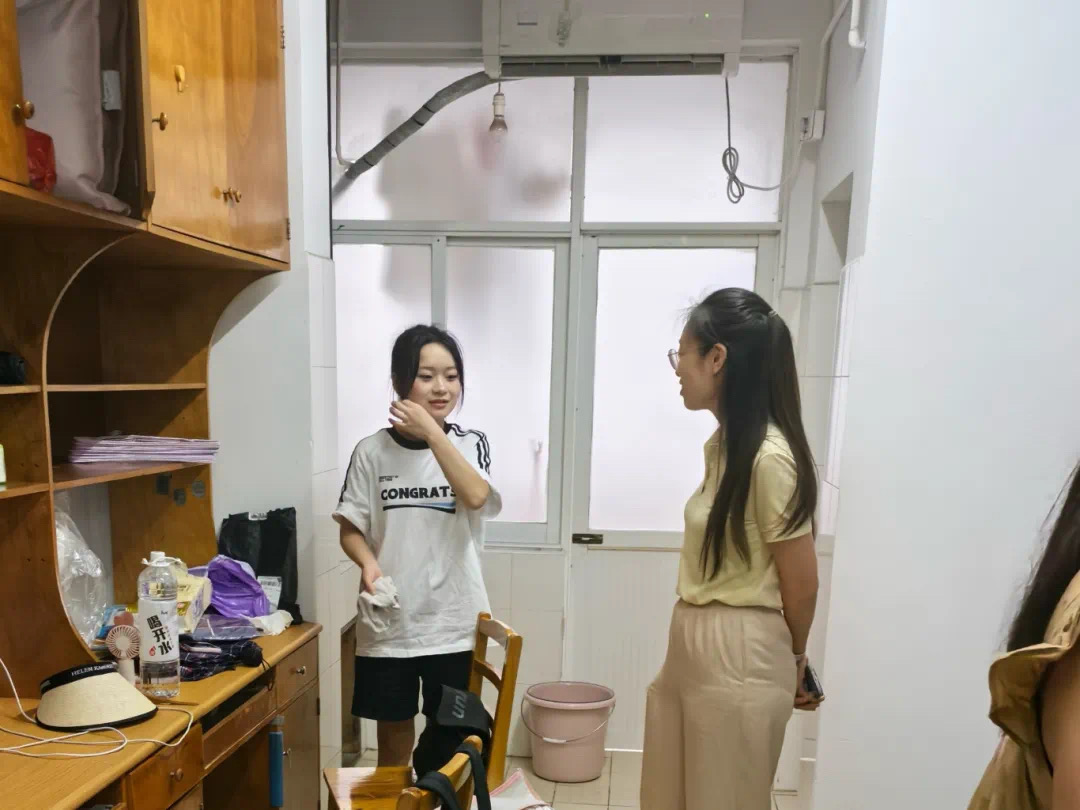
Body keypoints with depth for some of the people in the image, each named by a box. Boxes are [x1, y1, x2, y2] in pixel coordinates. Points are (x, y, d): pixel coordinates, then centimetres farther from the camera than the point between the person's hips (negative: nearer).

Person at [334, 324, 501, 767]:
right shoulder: (372, 451, -4)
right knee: (393, 734, 19)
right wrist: (368, 563, -19)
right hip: (388, 621, 1)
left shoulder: (470, 443, -4)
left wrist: (431, 431, -22)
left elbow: (476, 497, -22)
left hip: (454, 621, 0)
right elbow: (351, 528, 0)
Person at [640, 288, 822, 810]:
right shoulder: (723, 444, 7)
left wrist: (793, 661, 5)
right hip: (691, 649, 8)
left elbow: (801, 585, -12)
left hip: (738, 660, -8)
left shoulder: (770, 456, -21)